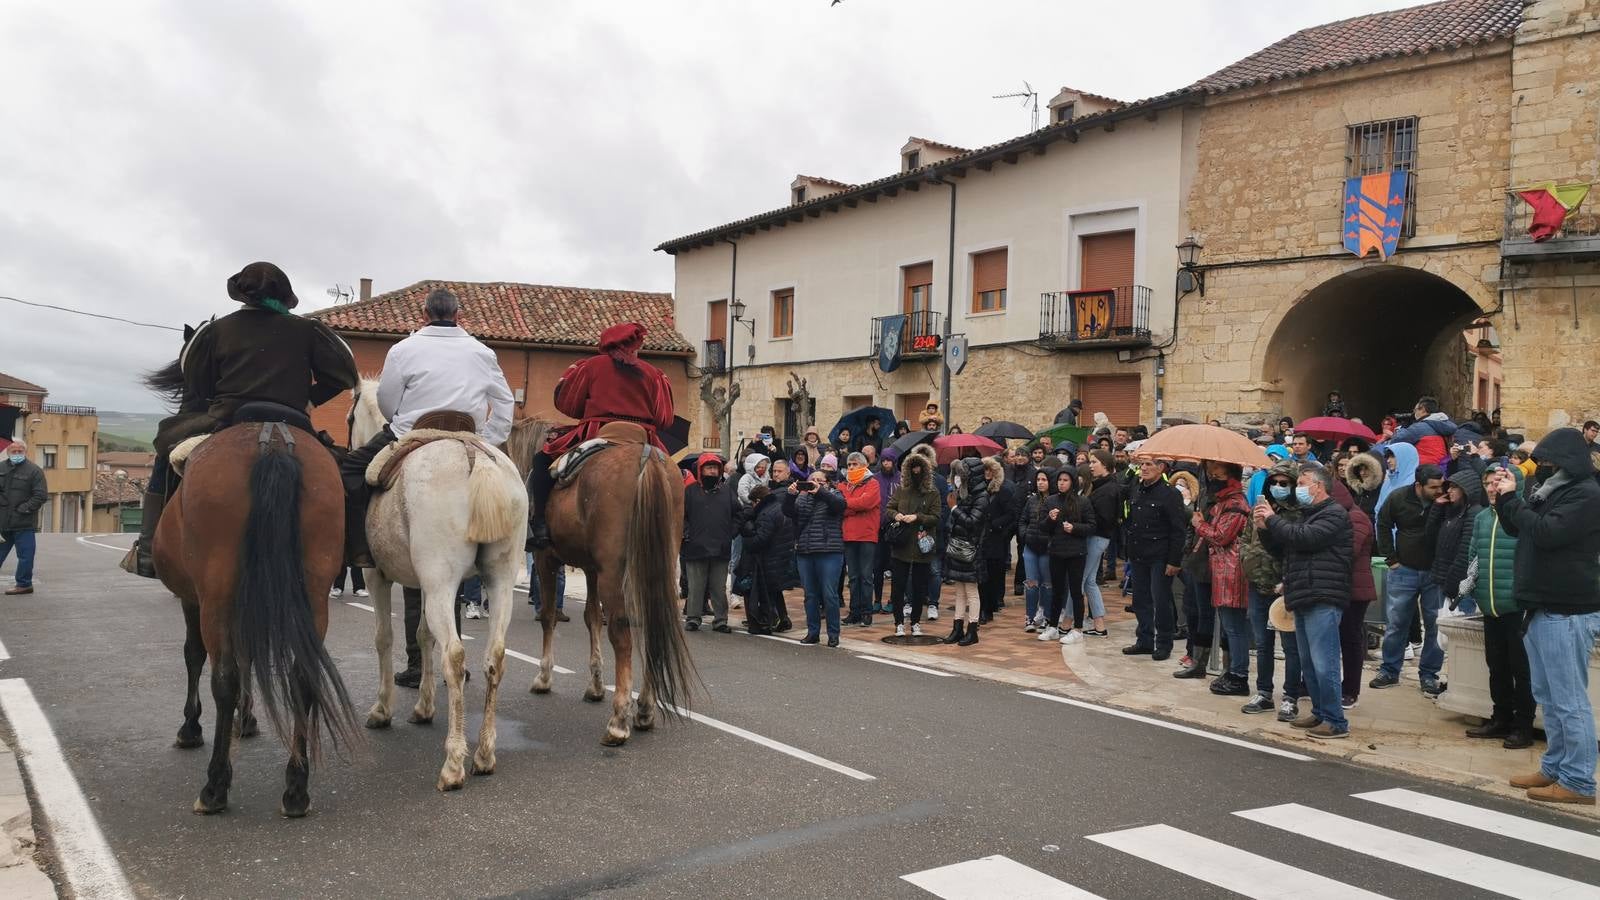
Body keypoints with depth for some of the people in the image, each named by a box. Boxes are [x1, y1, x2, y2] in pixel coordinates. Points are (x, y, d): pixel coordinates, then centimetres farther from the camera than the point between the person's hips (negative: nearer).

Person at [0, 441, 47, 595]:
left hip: (24, 524, -6)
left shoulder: (34, 470, -4)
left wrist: (24, 509, -14)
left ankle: (23, 584, 9)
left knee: (25, 554, -1)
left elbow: (41, 495, -9)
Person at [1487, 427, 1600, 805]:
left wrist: (1512, 498, -13)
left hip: (1568, 613, -10)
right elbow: (1518, 529, 22)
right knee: (1548, 696, 15)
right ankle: (1555, 767, 24)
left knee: (1569, 700, -6)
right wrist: (1504, 499, 5)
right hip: (1543, 608, 10)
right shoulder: (1555, 490, 16)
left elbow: (1545, 533, -23)